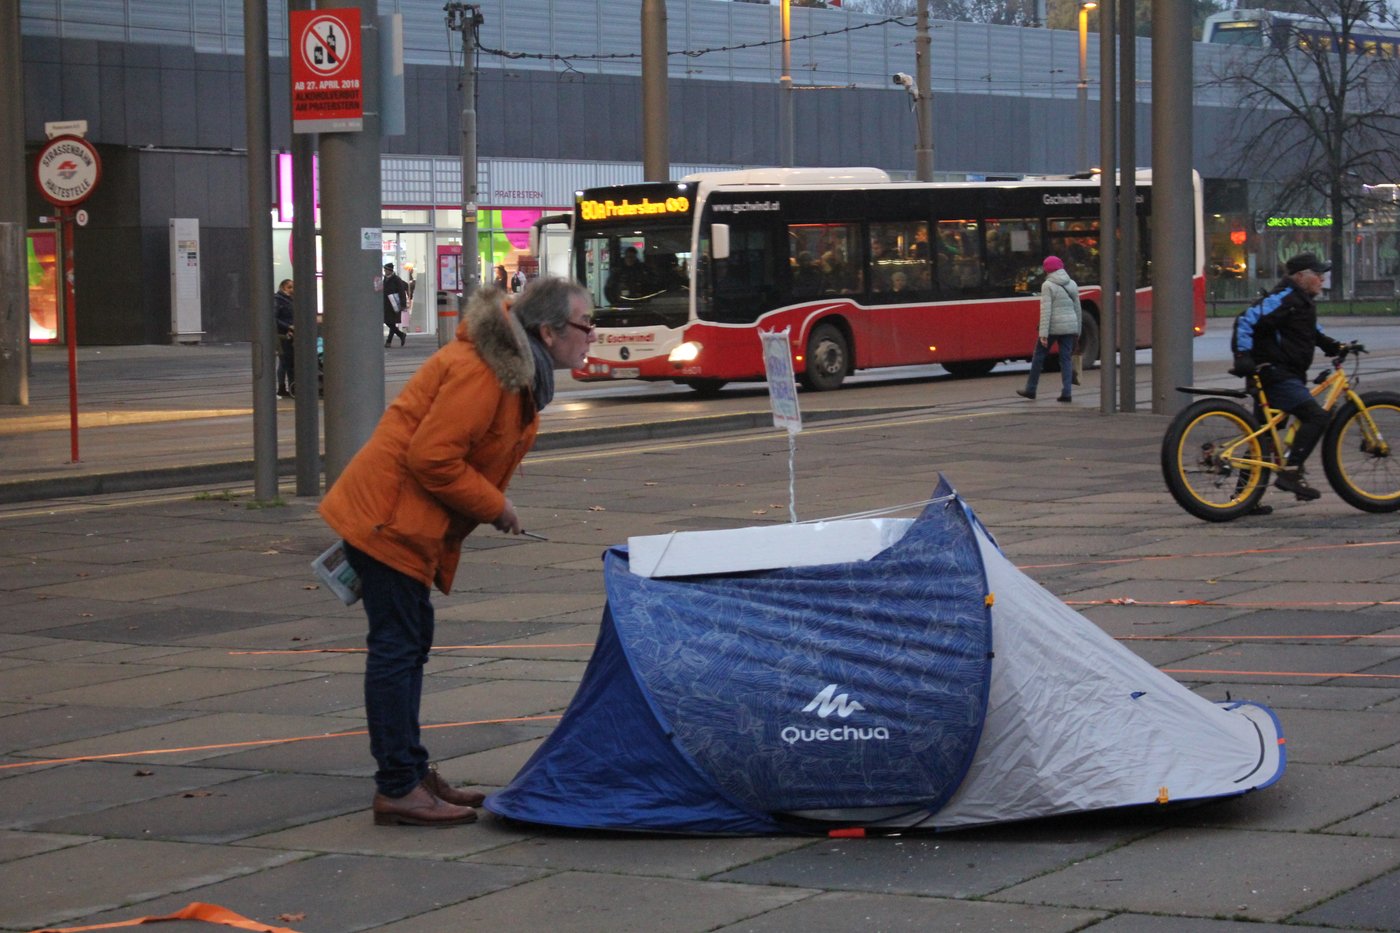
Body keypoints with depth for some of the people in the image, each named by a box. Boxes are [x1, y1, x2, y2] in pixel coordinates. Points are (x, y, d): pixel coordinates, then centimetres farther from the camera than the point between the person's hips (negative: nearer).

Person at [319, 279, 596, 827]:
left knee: (409, 643, 16)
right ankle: (398, 789, -6)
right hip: (385, 518, -11)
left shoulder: (516, 372, 12)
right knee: (397, 647, -8)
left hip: (403, 522, 11)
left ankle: (411, 774, 25)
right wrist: (496, 508, -15)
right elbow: (432, 457, -25)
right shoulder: (478, 371, -22)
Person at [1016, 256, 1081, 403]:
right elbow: (1078, 309, 13)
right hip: (1069, 326, 5)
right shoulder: (1072, 284, 9)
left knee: (1038, 356, 9)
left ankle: (1030, 389, 17)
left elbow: (1046, 311, -15)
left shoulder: (1048, 285, -9)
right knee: (1066, 359, 6)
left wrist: (1043, 334, -17)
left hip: (1053, 326, -5)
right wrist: (1077, 330, 22)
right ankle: (1066, 392, -4)